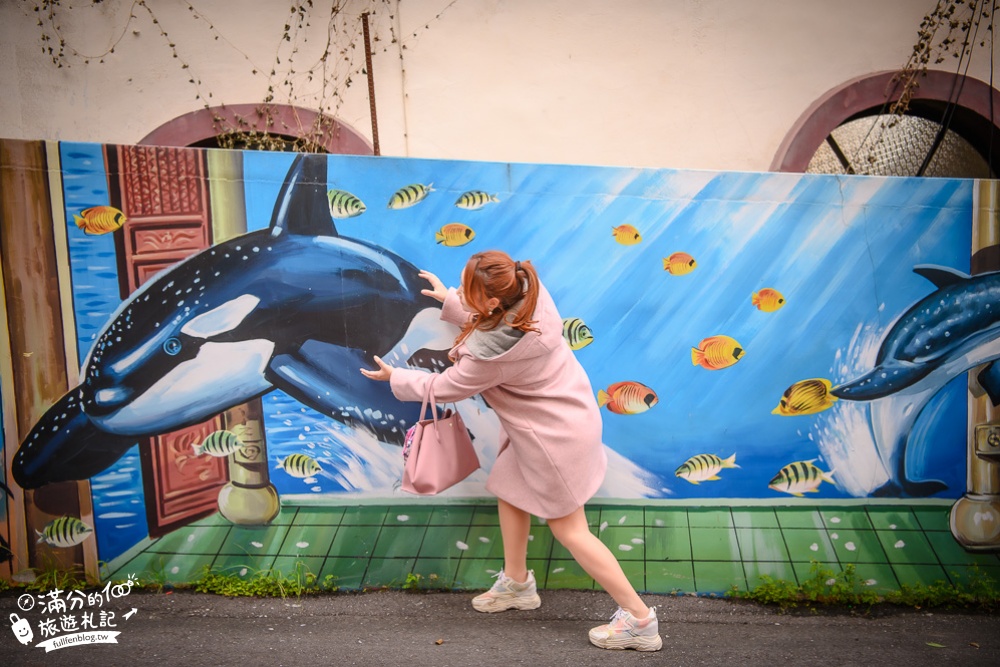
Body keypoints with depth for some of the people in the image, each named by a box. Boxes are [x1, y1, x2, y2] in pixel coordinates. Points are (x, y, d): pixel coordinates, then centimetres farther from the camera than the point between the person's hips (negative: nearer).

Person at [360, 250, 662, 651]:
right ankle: (517, 584, 40)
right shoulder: (530, 294, -14)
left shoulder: (489, 352, -33)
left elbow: (444, 388, -14)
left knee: (568, 528, 4)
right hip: (568, 411, 9)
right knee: (509, 489, 22)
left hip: (555, 436, -9)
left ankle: (639, 619, 13)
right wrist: (448, 300, 14)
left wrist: (395, 378, 2)